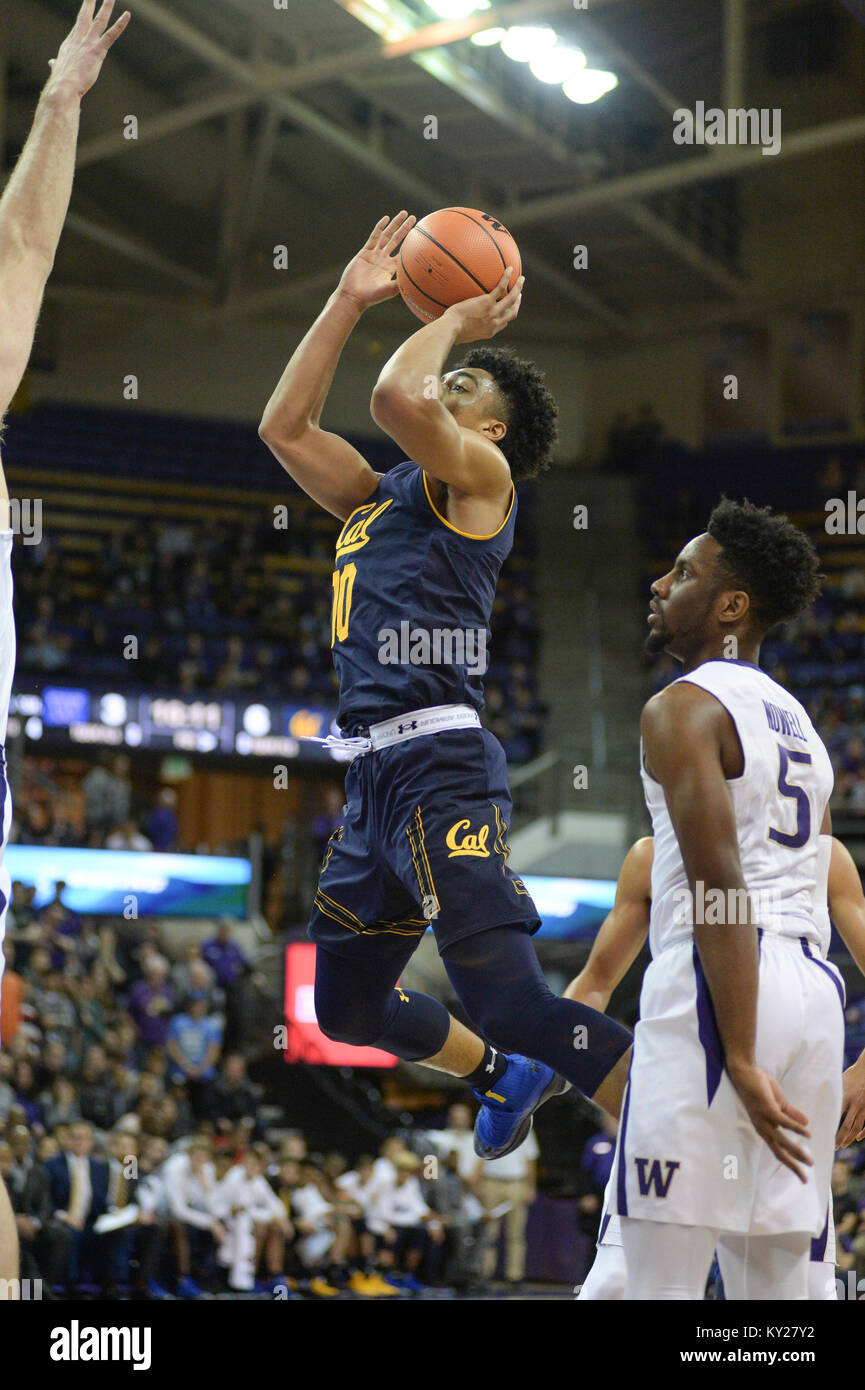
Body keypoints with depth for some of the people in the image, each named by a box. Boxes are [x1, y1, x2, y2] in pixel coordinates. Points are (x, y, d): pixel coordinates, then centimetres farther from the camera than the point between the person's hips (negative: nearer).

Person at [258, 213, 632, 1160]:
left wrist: (460, 320, 0)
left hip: (440, 769, -9)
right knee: (345, 1007, 20)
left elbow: (397, 397, -17)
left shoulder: (480, 477, 0)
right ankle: (507, 1080, 41)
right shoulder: (378, 496, 23)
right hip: (373, 772, 9)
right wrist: (350, 302, 18)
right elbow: (284, 426, 22)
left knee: (509, 1002, -20)